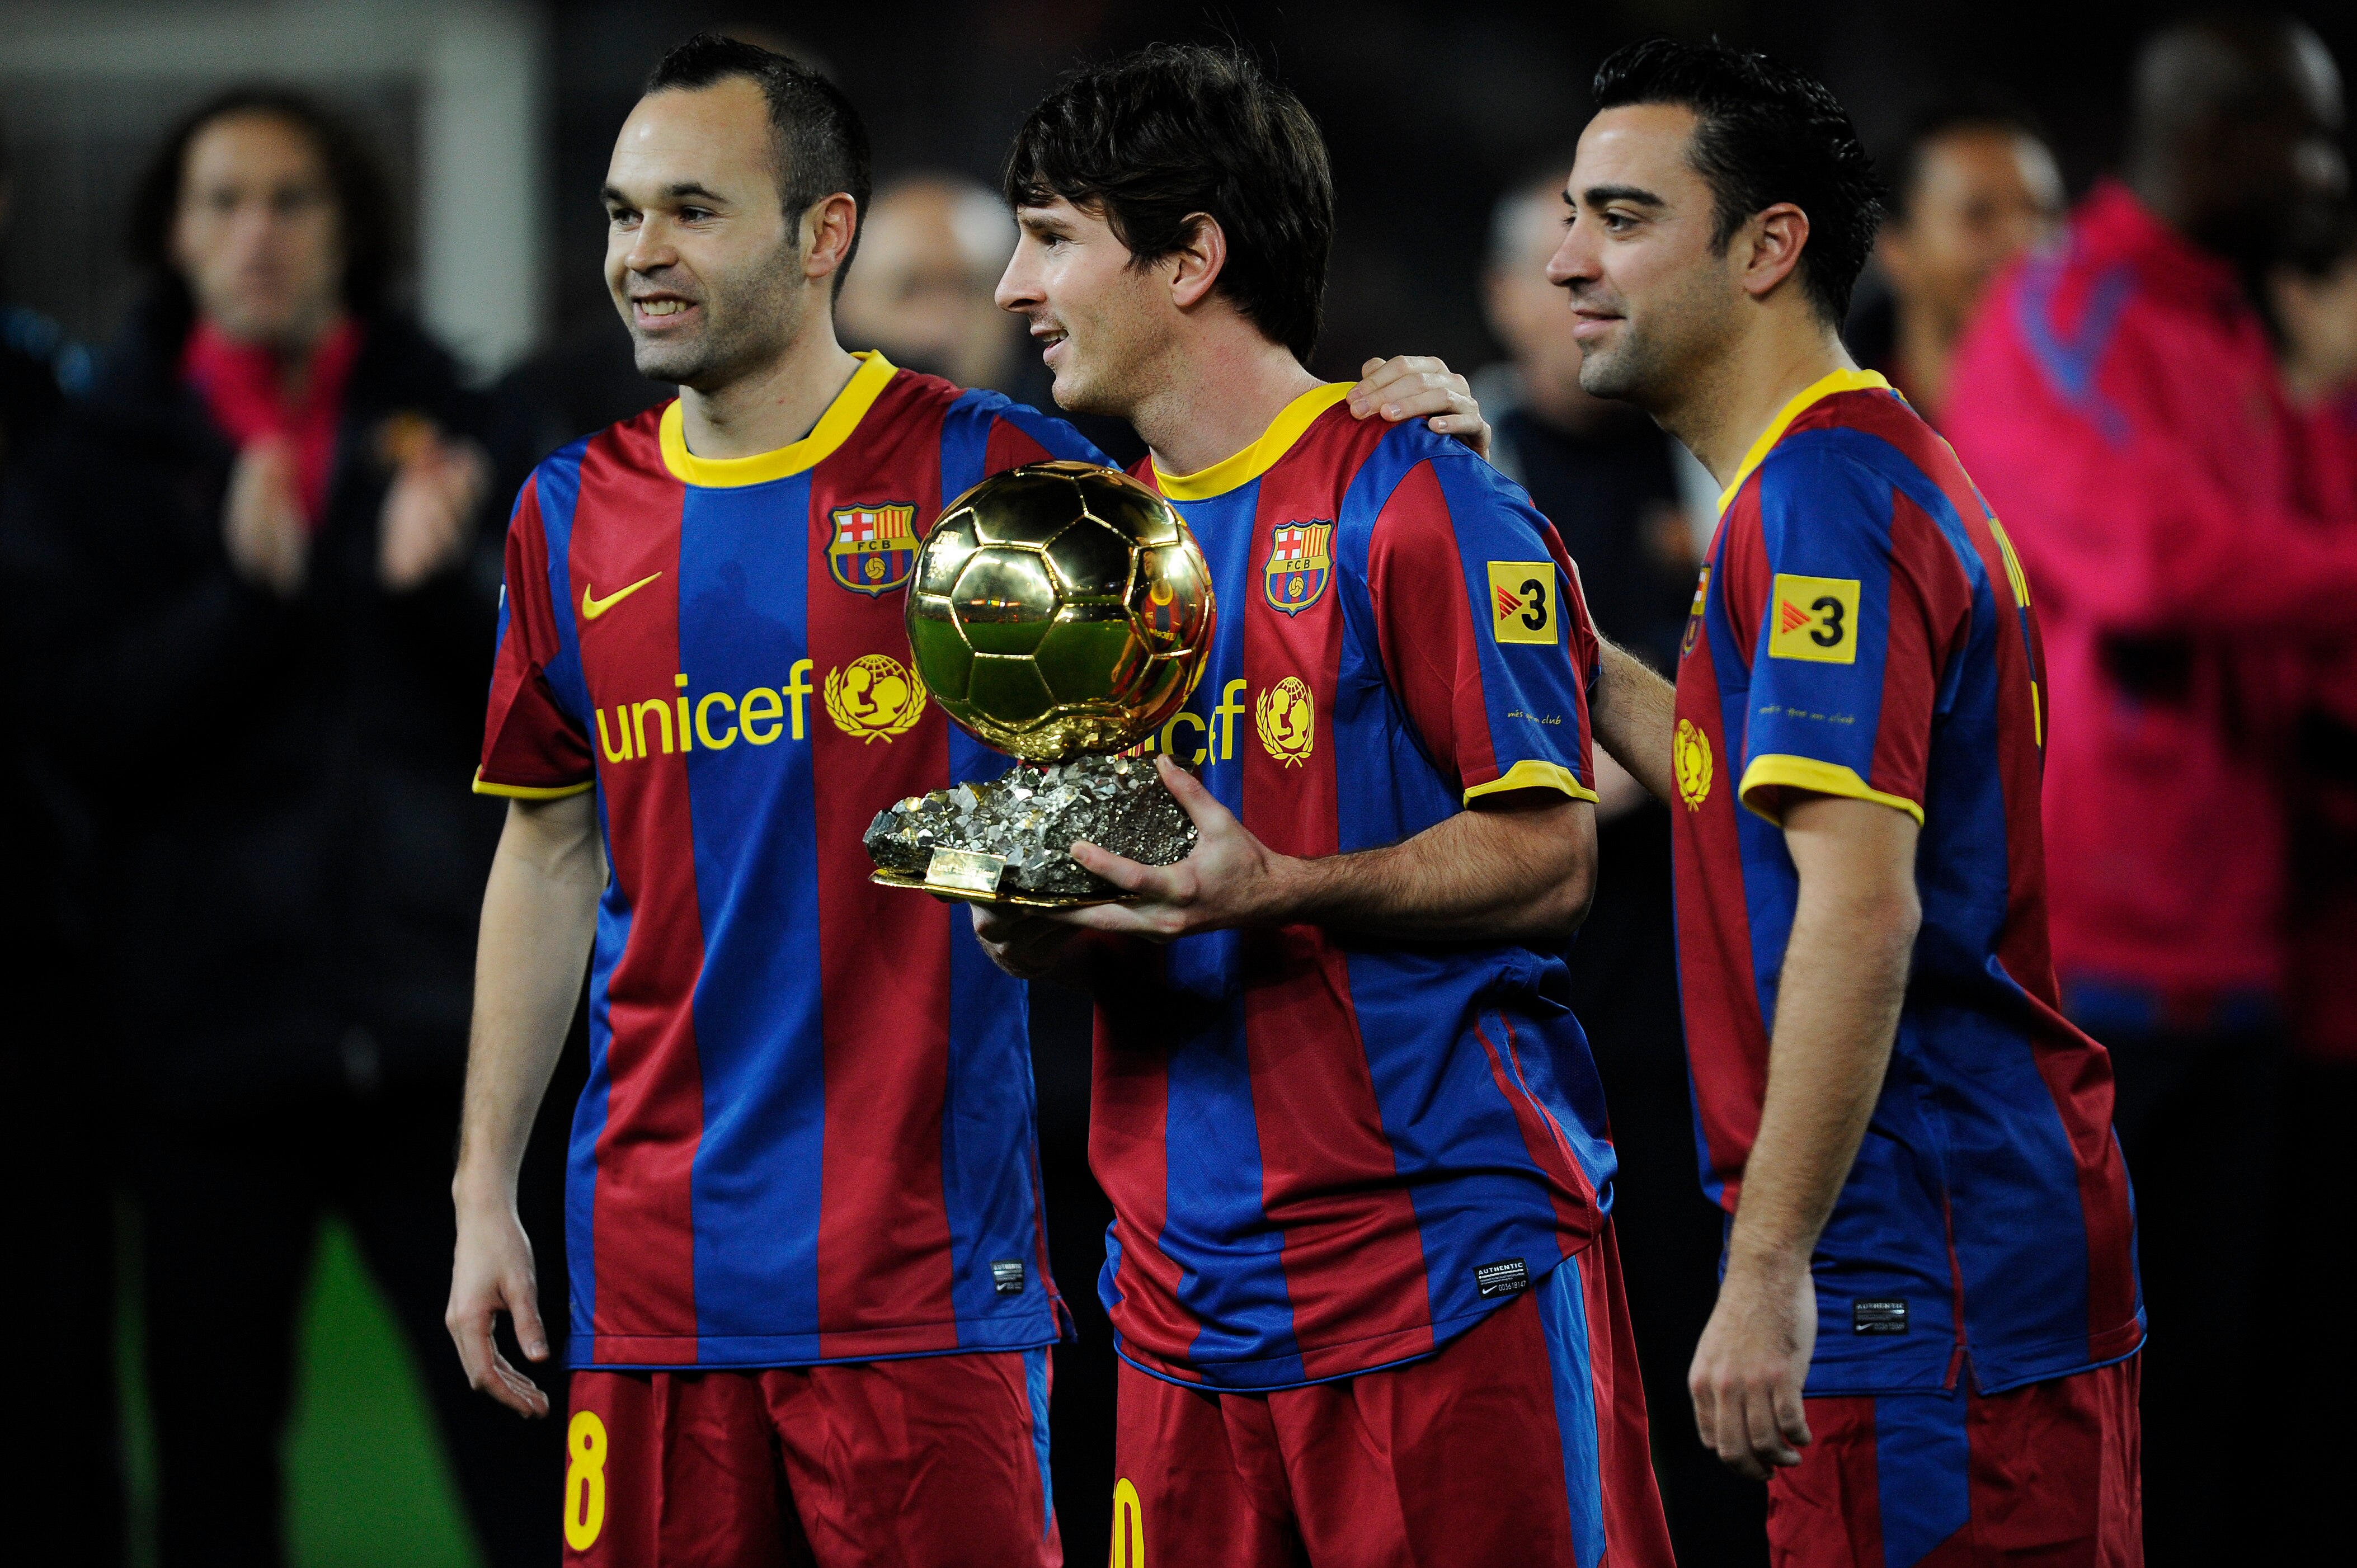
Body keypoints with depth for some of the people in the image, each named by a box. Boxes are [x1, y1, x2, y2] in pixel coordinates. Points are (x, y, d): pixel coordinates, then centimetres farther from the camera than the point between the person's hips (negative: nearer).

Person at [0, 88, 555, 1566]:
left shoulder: (440, 428, 7)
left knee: (528, 1448, -5)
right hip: (214, 1032, 0)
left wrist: (448, 580, -16)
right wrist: (244, 593, -21)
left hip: (439, 1017, 0)